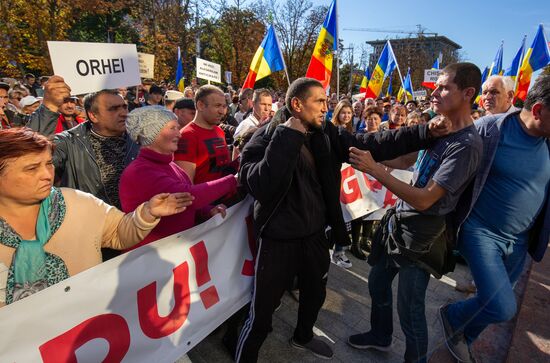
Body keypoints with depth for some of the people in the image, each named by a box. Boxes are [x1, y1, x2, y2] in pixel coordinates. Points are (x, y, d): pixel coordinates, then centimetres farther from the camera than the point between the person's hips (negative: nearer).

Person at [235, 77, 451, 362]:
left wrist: (425, 132, -12)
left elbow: (372, 144, -5)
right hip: (279, 240, -6)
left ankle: (303, 337, 58)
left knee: (315, 294, 28)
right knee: (262, 314, 5)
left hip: (315, 233, 6)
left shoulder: (326, 134, -1)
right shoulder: (264, 140, -16)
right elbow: (261, 187, -32)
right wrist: (288, 137, -30)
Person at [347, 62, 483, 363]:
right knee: (377, 284, 23)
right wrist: (370, 154, -2)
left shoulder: (467, 144, -22)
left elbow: (424, 199, -27)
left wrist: (374, 169, -29)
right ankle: (380, 336, 49)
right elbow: (405, 161, 12)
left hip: (421, 236, -8)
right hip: (399, 222, 8)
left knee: (409, 308, 8)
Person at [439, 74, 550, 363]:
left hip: (519, 241, 6)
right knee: (503, 308, -14)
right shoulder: (489, 129, -15)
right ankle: (453, 315, 18)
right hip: (481, 231, -5)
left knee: (493, 305, 20)